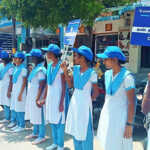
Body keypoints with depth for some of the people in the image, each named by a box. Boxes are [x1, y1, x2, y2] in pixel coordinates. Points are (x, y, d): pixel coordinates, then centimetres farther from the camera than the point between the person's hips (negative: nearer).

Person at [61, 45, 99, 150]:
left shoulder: (91, 73, -17)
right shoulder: (76, 69, 1)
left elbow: (96, 92, -8)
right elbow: (70, 85, 6)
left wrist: (89, 101, 1)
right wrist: (65, 71, 0)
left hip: (85, 104, -7)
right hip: (74, 102, 7)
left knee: (85, 130, 4)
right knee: (75, 129, 19)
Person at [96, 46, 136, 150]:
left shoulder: (127, 77, -21)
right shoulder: (108, 74, 1)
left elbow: (132, 102, -19)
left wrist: (129, 125, -17)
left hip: (121, 116, -7)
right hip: (108, 114, 7)